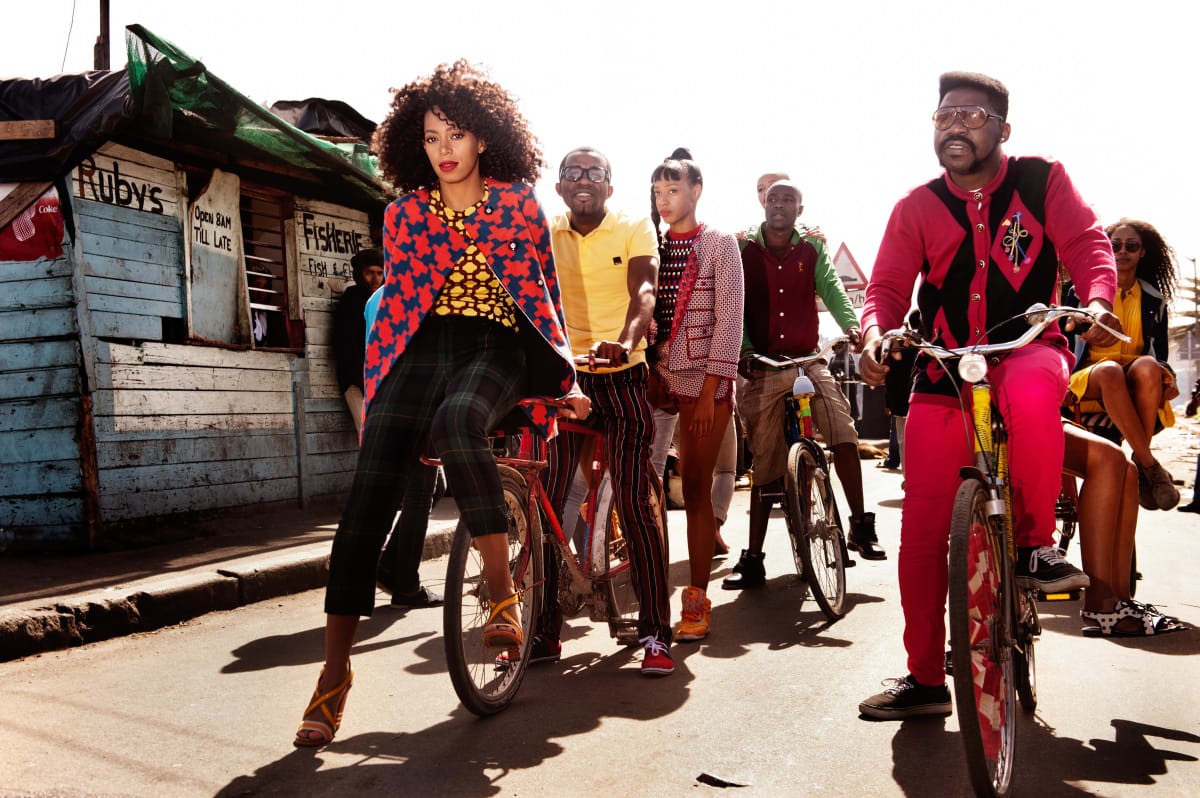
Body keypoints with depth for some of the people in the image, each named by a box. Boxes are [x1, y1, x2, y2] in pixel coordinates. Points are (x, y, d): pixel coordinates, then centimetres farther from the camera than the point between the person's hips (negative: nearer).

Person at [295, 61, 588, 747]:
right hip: (422, 346, 2)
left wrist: (566, 377, 12)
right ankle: (336, 671, -10)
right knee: (370, 491, -16)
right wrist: (373, 385, 12)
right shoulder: (405, 212, 14)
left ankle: (504, 592, -25)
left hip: (497, 345, -2)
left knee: (457, 419, -39)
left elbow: (547, 296, 14)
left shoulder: (520, 203, 10)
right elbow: (393, 301, 18)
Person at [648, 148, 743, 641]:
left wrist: (711, 390, -13)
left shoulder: (719, 244, 3)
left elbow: (729, 320, -5)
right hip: (657, 377, 3)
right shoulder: (651, 247, 15)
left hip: (704, 380, -3)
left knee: (696, 489, -1)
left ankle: (697, 599, 8)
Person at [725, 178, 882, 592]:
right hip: (761, 365, -1)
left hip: (807, 360, 1)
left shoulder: (812, 250, 8)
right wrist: (743, 348, -20)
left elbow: (832, 289, -7)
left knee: (844, 434, -20)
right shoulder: (743, 251, 4)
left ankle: (860, 526, -3)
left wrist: (851, 325, -27)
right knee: (765, 464, 1)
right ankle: (753, 558, 9)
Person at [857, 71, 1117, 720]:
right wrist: (875, 330, -20)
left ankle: (1033, 545, -16)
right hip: (942, 377, 2)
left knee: (1032, 391, -42)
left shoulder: (1041, 180, 6)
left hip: (1026, 349, -2)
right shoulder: (916, 208, 8)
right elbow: (888, 284, 3)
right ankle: (924, 679, 14)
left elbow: (1086, 243, -2)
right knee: (922, 532, -2)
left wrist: (1097, 299, -24)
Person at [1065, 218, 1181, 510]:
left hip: (1137, 384, 1)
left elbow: (1160, 353, 17)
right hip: (1091, 379, -1)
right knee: (1110, 371, -40)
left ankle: (1140, 460, -27)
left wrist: (1169, 378, -5)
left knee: (1147, 366, -37)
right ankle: (1151, 467, -37)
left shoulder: (1153, 299, 17)